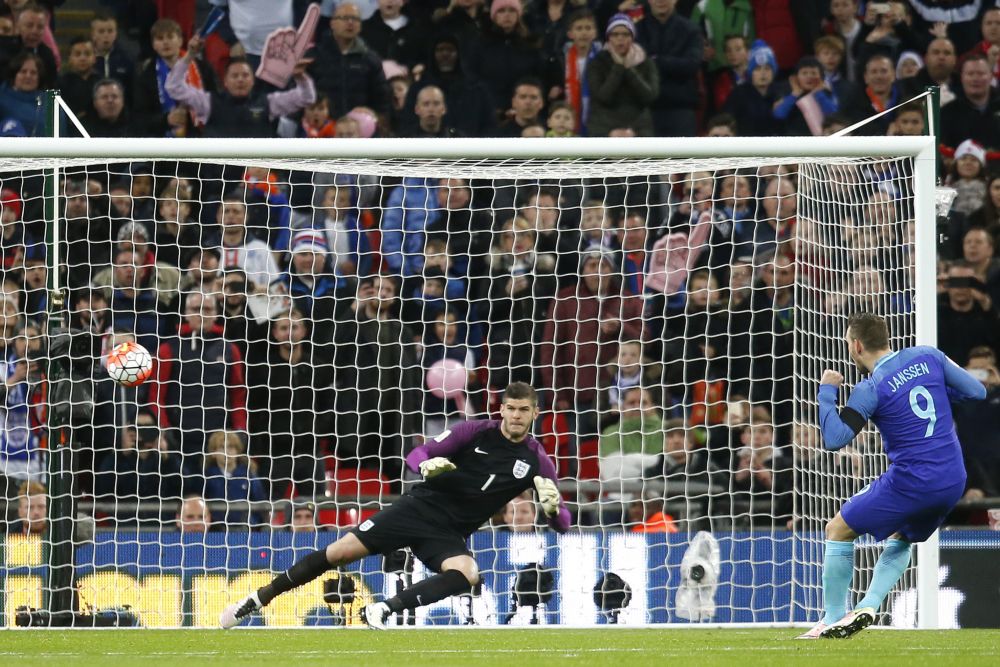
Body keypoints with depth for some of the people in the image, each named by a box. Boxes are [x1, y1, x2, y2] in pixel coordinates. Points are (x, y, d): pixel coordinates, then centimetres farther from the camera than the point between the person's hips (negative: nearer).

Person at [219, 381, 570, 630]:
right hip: (420, 507, -1)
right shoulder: (476, 432, -4)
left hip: (449, 534, 1)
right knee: (340, 551, -10)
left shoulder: (536, 460, -2)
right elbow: (416, 455, -2)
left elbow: (562, 524, 0)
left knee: (466, 574, -33)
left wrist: (553, 507, -24)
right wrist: (426, 465, -27)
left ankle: (383, 610, -35)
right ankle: (257, 600, 3)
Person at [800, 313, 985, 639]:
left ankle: (832, 619, 8)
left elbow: (834, 438, -13)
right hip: (953, 480, 6)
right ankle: (869, 606, 10)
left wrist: (826, 392, -2)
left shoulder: (871, 389, -10)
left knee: (839, 530, 9)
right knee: (900, 539, 29)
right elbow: (977, 391, 9)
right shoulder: (928, 356, 5)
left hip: (910, 481, -6)